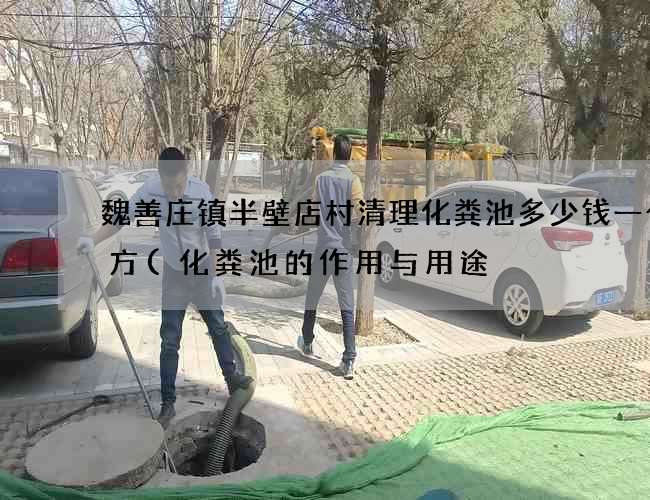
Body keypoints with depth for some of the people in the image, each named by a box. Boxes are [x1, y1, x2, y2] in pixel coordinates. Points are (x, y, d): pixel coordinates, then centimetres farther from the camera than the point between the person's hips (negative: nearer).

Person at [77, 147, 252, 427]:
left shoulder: (201, 192, -20)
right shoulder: (150, 190, -17)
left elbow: (213, 235, -13)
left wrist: (216, 274, -11)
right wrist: (93, 241, -19)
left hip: (202, 272, -1)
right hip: (173, 274, 1)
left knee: (218, 327, 14)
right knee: (170, 340, 3)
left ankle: (231, 377, 34)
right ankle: (168, 402, 14)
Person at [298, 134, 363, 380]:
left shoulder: (321, 178, 5)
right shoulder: (352, 180, -4)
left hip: (322, 247, 2)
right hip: (343, 249, -2)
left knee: (312, 299, 20)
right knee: (347, 307, -1)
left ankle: (307, 343, 37)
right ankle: (349, 361, -7)